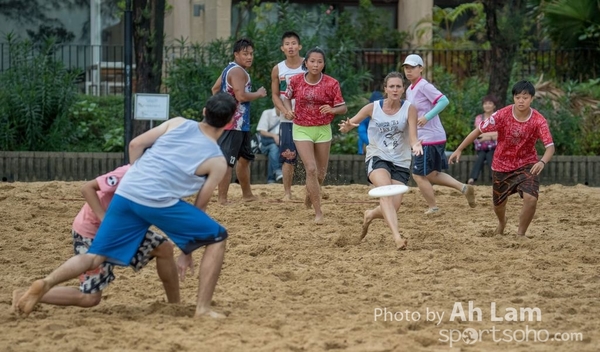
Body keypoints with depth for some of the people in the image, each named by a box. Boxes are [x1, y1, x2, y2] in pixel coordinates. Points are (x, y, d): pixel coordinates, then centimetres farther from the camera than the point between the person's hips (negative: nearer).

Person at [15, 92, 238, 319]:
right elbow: (199, 208, 11)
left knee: (95, 256, 11)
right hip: (160, 202, -4)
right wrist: (187, 251, 18)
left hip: (125, 194, 5)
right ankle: (203, 308, 6)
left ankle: (46, 283, -14)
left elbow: (135, 144, 13)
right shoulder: (218, 162, 9)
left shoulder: (178, 123, 19)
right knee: (216, 238, 12)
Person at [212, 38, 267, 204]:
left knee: (245, 158, 22)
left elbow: (215, 89, 23)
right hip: (234, 123, -11)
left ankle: (247, 195, 33)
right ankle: (222, 199, -12)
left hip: (241, 124, 11)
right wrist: (259, 94, -11)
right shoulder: (238, 71, -16)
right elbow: (241, 96, -26)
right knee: (227, 161, -11)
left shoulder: (229, 69, 15)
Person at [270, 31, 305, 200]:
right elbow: (275, 95, 7)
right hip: (287, 120, 1)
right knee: (288, 157, -1)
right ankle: (287, 192, 4)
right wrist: (285, 110, -11)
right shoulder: (278, 69, 5)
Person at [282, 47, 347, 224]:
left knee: (321, 172, 12)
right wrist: (289, 111, -9)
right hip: (302, 129, -1)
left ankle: (310, 195, 45)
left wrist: (332, 110, -28)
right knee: (311, 169, -14)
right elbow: (287, 98, 11)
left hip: (323, 130, 1)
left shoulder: (332, 84, -9)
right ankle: (318, 213, -9)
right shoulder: (296, 81, -6)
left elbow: (343, 108, -7)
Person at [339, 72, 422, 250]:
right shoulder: (373, 108, -5)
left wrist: (415, 145, -37)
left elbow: (413, 137, -13)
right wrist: (346, 127, -26)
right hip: (377, 158, -1)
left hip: (400, 162, 2)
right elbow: (347, 126, -1)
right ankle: (397, 236, -45)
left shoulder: (409, 109, -6)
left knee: (392, 209, -7)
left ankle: (370, 215, 30)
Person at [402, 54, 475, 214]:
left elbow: (444, 101, -26)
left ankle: (433, 207, 9)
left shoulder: (424, 86, -14)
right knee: (432, 174, 16)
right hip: (423, 138, 10)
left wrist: (427, 117, -29)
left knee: (419, 175, -1)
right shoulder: (409, 90, 14)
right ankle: (463, 187, 11)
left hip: (430, 138, -10)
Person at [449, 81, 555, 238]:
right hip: (502, 165, 1)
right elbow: (479, 130, -11)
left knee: (531, 198, -25)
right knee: (498, 204, 15)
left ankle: (520, 235, -3)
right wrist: (459, 150, -11)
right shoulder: (502, 115, -19)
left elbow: (550, 146, -26)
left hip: (527, 164, -1)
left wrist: (542, 162, -48)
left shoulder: (538, 120, -20)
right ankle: (502, 223, 53)